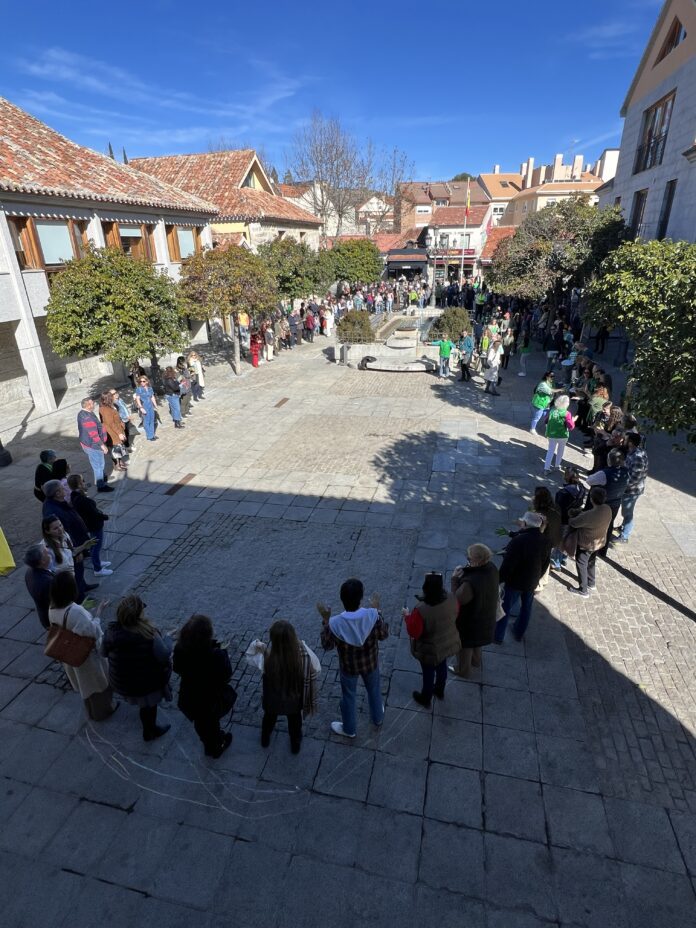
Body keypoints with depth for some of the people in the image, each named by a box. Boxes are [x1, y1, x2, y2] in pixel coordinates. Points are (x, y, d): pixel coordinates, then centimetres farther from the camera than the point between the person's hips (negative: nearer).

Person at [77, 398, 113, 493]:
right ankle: (101, 486, 11)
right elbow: (94, 434, -29)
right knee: (98, 465, 2)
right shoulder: (88, 418, -30)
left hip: (87, 443, 10)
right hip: (93, 445, -10)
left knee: (95, 464, 26)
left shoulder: (82, 413, 3)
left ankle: (99, 479, 44)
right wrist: (102, 445, -21)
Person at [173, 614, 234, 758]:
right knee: (212, 723, 28)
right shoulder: (215, 654, -40)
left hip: (189, 697, 3)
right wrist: (223, 651, -15)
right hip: (212, 697, -3)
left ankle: (209, 746, 59)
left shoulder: (180, 649, -26)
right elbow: (226, 675, -25)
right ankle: (217, 748, 56)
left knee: (200, 724, 32)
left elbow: (177, 669, -6)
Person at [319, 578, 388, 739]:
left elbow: (327, 646, -14)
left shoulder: (335, 623, -32)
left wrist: (325, 620, -10)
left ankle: (348, 729, 49)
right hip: (370, 663, 1)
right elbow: (383, 635, -11)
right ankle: (378, 717, 57)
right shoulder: (372, 616, -31)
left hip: (348, 666, -1)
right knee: (374, 690, 31)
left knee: (348, 696, 26)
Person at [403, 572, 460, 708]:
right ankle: (439, 691, 59)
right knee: (442, 667, 32)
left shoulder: (421, 610, -40)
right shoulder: (451, 599, -25)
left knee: (428, 673, 22)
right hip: (448, 643, 5)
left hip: (430, 650, -5)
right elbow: (455, 615, -3)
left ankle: (425, 699, 50)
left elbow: (413, 632, -25)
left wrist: (407, 616, -10)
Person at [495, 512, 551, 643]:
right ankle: (519, 633, 42)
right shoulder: (545, 541, -7)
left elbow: (507, 565, -26)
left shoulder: (518, 541, -30)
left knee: (505, 609, 11)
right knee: (526, 607, 24)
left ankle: (498, 636, 25)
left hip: (515, 582, -6)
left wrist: (499, 580, -11)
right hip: (532, 582, 6)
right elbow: (545, 564, 7)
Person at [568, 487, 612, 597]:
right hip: (599, 543, 7)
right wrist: (580, 512, -2)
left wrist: (575, 515, 0)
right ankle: (591, 584, 51)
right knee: (591, 563, 30)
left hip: (586, 545, -7)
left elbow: (572, 523, -21)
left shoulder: (588, 516, -39)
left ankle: (583, 590, 32)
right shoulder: (608, 509, -16)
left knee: (581, 565, 16)